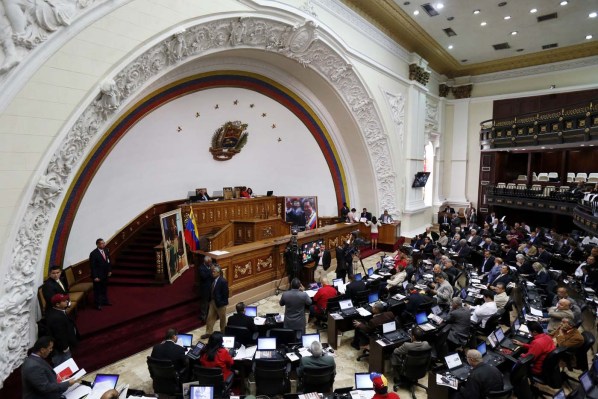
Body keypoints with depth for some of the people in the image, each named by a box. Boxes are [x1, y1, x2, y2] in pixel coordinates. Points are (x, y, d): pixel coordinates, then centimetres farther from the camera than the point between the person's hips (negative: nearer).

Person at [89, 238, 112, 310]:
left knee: (104, 289, 21)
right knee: (97, 290, 8)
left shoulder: (106, 250, -2)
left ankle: (105, 301, 38)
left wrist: (110, 270, 6)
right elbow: (92, 266, -18)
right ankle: (97, 304, 23)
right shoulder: (93, 254, -20)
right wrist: (95, 277, -18)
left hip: (105, 274, 6)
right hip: (98, 276, -6)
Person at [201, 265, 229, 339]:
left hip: (220, 303, -7)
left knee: (222, 318, 13)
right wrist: (210, 299, 5)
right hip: (212, 301, 7)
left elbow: (225, 293, -19)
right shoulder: (213, 280, -2)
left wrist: (222, 303, -18)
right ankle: (208, 332, 26)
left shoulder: (223, 281, -22)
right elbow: (212, 290, 9)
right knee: (210, 317, 12)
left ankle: (223, 332, 30)